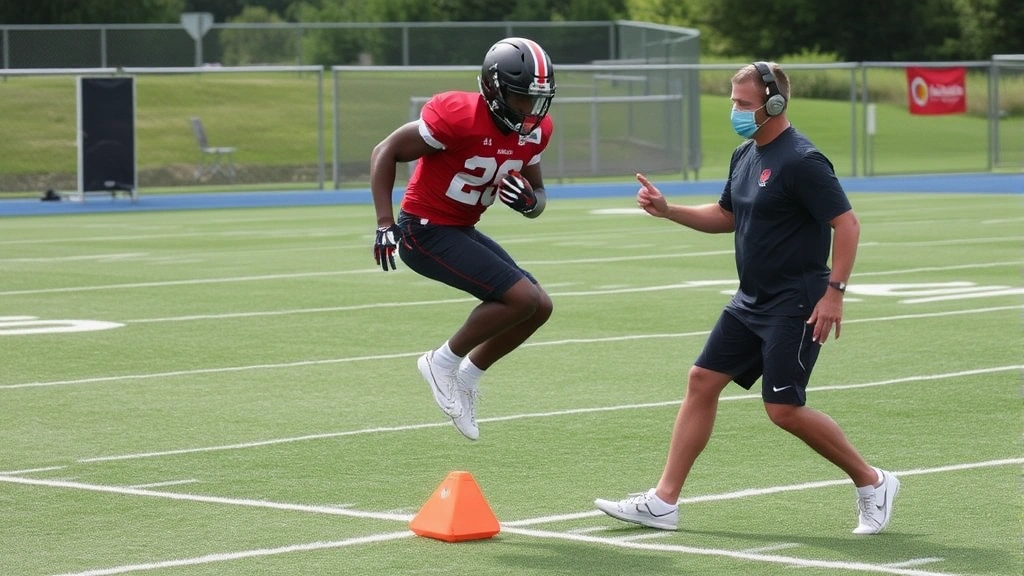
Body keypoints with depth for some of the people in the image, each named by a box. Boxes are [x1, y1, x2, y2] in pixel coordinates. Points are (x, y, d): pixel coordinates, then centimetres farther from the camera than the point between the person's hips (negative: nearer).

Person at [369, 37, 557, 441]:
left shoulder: (533, 131, -1)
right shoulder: (459, 116, -24)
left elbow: (538, 194, 12)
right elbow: (385, 152, -17)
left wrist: (530, 201, -14)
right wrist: (385, 223, -23)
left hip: (462, 231, 9)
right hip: (426, 232, -9)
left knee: (539, 308, 6)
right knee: (522, 298, -18)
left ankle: (465, 378, 18)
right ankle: (444, 362, -1)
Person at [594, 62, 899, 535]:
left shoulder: (801, 161, -18)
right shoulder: (745, 156, 10)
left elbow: (846, 224, -21)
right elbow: (726, 216, 25)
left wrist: (834, 291, -26)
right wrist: (666, 210, 12)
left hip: (795, 305, -9)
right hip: (751, 301, 9)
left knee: (784, 409, -10)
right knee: (702, 380, 4)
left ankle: (872, 484, 8)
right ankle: (663, 503, 6)